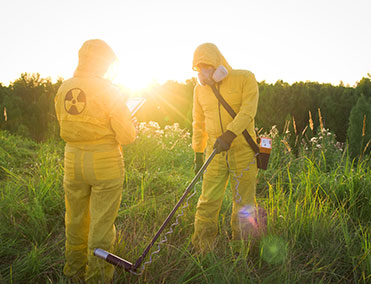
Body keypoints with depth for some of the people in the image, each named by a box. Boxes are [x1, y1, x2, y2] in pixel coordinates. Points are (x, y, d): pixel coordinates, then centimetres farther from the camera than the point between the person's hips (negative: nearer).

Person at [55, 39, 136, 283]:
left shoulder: (63, 90, 3)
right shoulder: (109, 91, -13)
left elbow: (67, 126, 13)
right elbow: (127, 136, -15)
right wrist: (132, 131, 8)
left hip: (73, 161, 5)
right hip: (106, 163, -5)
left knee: (76, 218, 21)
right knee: (101, 222, 7)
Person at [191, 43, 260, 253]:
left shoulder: (245, 79, -3)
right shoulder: (200, 89, 9)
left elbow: (248, 111, -15)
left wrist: (229, 135, -29)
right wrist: (198, 153, 15)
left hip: (243, 151, -2)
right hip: (215, 153, 3)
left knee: (244, 203, 6)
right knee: (208, 202, -1)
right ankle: (201, 252, 10)